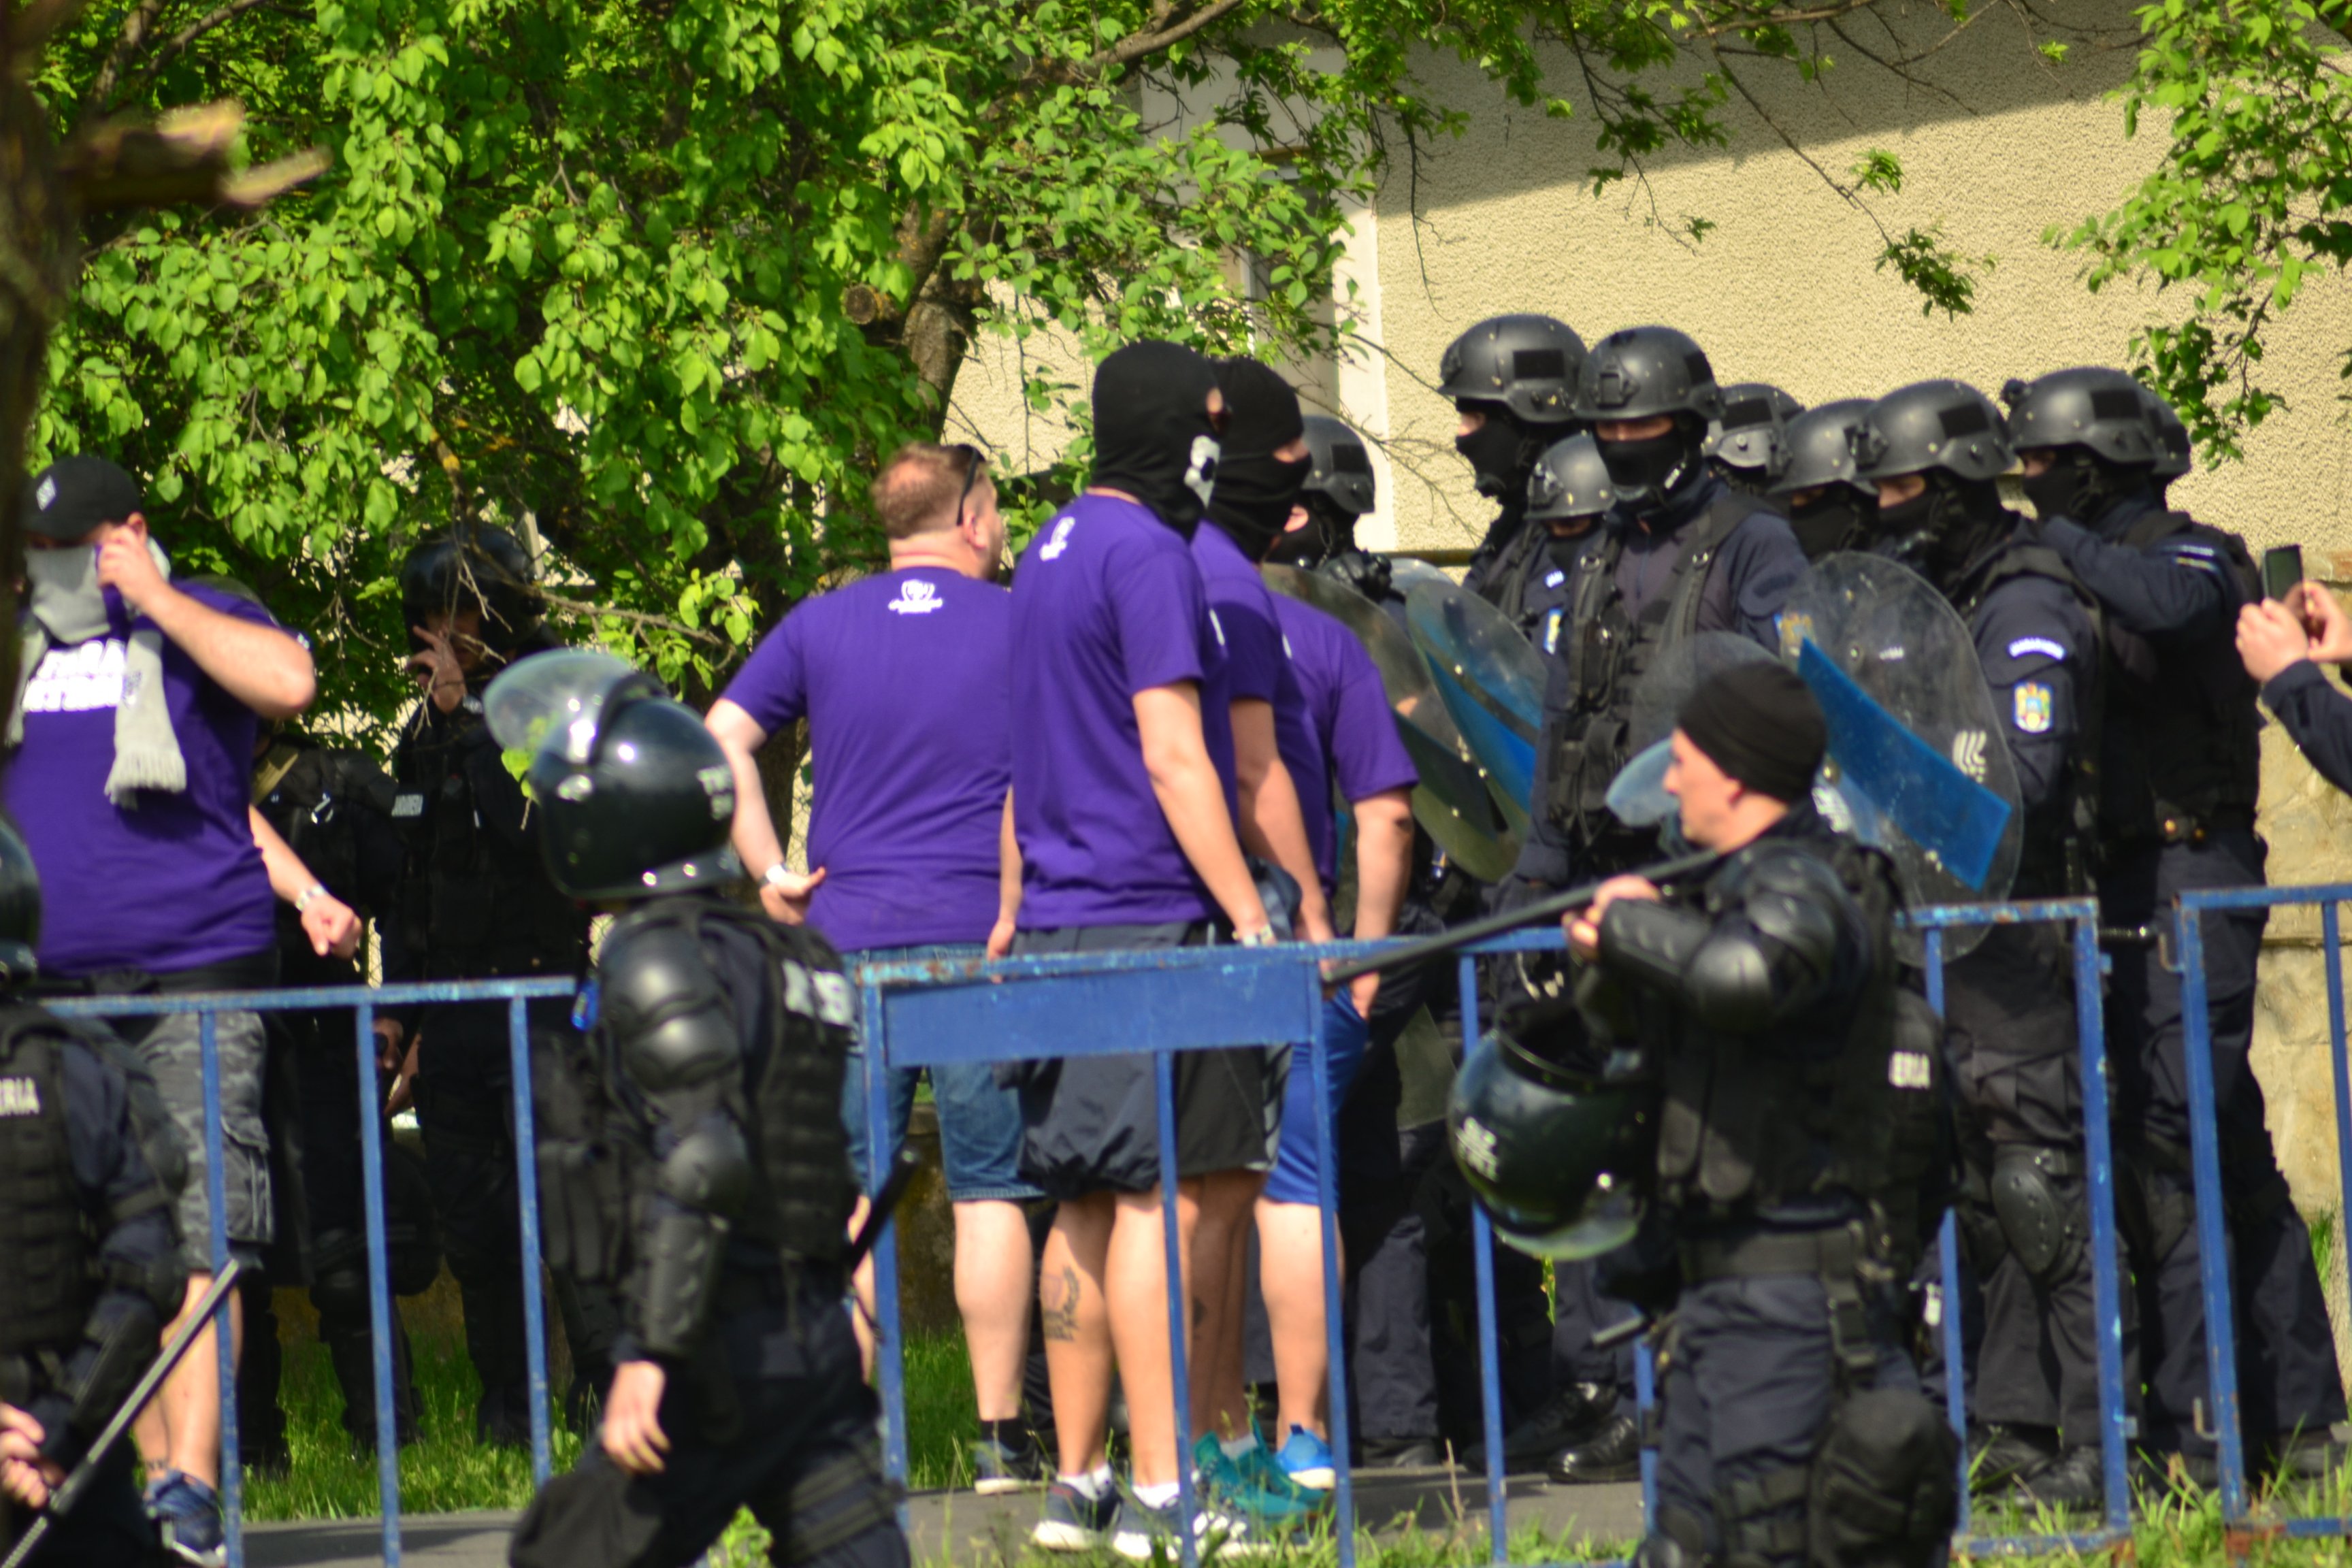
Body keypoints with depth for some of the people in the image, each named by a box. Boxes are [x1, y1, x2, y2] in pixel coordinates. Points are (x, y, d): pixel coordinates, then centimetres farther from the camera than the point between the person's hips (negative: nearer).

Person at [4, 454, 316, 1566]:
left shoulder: (196, 628, 2)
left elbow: (287, 683, -19)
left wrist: (156, 601, -13)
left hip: (190, 976, -6)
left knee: (195, 1235, -13)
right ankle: (145, 1472, 13)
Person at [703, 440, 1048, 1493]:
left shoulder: (819, 628, 8)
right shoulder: (1020, 626, 3)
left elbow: (719, 743, 1)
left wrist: (771, 874, 3)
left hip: (848, 934, 2)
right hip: (983, 936, -2)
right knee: (988, 1189, 2)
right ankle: (1001, 1434, 1)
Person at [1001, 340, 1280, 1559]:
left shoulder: (1052, 552, 17)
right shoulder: (1148, 556, -11)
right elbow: (1173, 759, -16)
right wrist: (1250, 917, -15)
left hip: (1059, 927, 9)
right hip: (1148, 920, -9)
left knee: (1087, 1210, 12)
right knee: (1160, 1200, -9)